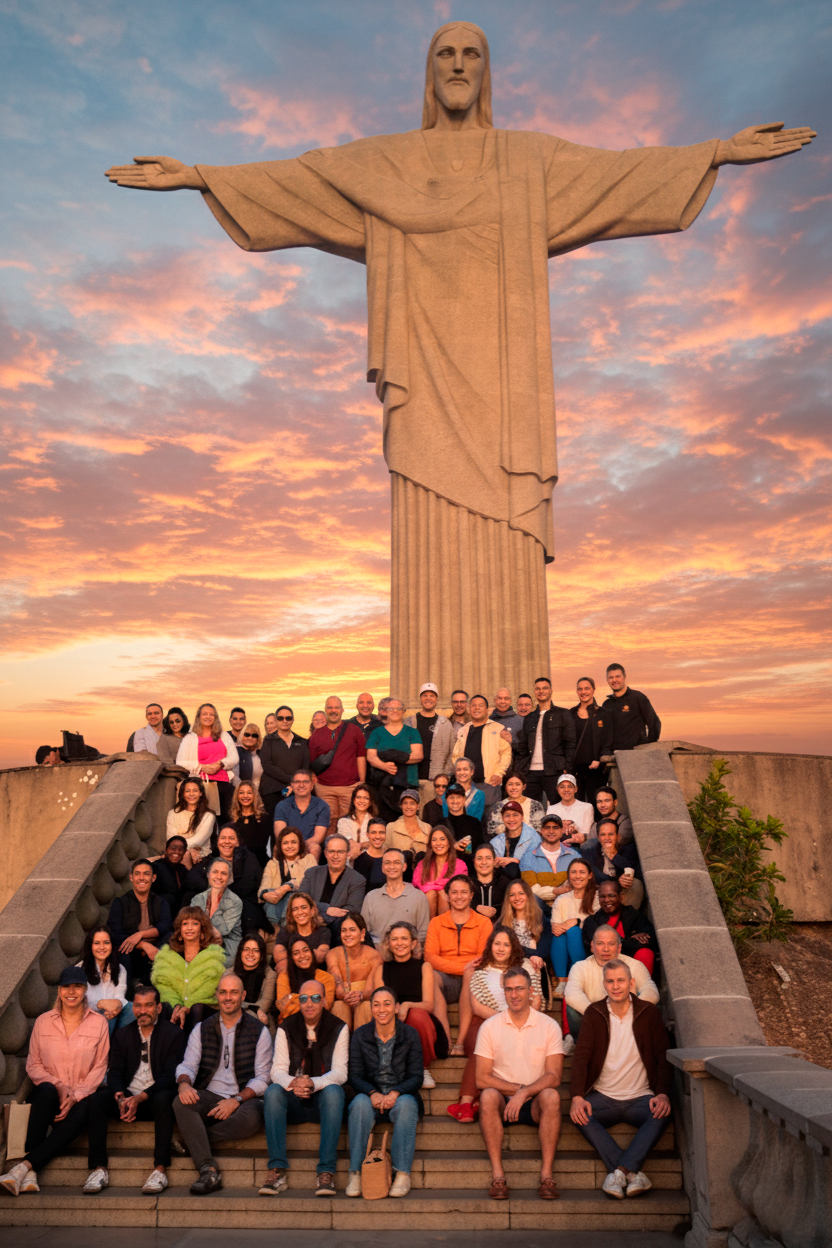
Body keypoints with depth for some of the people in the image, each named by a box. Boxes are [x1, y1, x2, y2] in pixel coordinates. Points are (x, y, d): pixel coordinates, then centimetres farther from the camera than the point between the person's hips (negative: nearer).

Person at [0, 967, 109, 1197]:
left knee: (81, 1114, -36)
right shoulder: (43, 1022, 8)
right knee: (46, 1091, -36)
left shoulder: (99, 1022, 4)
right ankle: (30, 1172, -38)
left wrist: (75, 1096, -15)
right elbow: (33, 1065, 5)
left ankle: (24, 1166, -35)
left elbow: (100, 1067, 0)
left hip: (82, 1096, -1)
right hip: (49, 1095, 1)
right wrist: (58, 1086, -12)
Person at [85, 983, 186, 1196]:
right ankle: (99, 1168, -20)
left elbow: (171, 1075, -9)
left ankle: (160, 1170, -33)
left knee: (163, 1098, -36)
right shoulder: (122, 1035, 15)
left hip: (156, 1097, -3)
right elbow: (114, 1073, 4)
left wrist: (140, 1098, -23)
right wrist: (121, 1098, -19)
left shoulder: (174, 1033, 2)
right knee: (96, 1098, -23)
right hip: (128, 1097, 4)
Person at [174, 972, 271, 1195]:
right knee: (181, 1102, -29)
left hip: (244, 1099, -2)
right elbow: (187, 1065, 5)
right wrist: (184, 1083, -20)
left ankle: (193, 1140, -18)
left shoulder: (259, 1031, 6)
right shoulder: (202, 1029, 14)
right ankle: (208, 1170, -32)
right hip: (209, 1098, 2)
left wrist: (236, 1100, -16)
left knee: (252, 1117, -36)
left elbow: (263, 1078, 0)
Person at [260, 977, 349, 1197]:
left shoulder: (339, 1028, -2)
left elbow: (340, 1072, -11)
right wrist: (293, 1083, -30)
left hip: (323, 1099, -1)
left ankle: (326, 1171, -33)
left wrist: (313, 1084, -31)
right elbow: (277, 1071, -6)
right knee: (273, 1091, -29)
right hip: (294, 1101, 2)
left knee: (333, 1091, -34)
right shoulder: (286, 1029, 2)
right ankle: (277, 1170, -30)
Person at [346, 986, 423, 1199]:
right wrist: (372, 1093, -22)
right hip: (370, 1097, 1)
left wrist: (395, 1093, -22)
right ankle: (355, 1173, -28)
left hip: (402, 1096, 0)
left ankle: (403, 1173, -29)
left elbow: (416, 1076, -3)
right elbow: (355, 1076, -1)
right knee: (360, 1102, -32)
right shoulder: (360, 1035, 2)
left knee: (405, 1103, -34)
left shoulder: (410, 1034, 0)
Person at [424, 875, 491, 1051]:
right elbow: (430, 957, -3)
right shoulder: (436, 923, 13)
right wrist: (463, 968, -18)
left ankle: (462, 1042, -34)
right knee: (430, 975, -32)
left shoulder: (483, 922, 12)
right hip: (446, 979, 1)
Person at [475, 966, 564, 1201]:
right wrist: (518, 1089, -14)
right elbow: (482, 1078, -4)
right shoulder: (489, 1026, 1)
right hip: (503, 1102, 0)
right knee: (488, 1096, -32)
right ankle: (497, 1174, -29)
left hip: (534, 1103, 0)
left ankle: (547, 1175, -28)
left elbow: (554, 1076, -7)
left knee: (551, 1095, -32)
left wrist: (525, 1093, -22)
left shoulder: (549, 1026, 1)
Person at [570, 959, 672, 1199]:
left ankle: (619, 1172, -36)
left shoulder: (648, 1013, 3)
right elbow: (581, 1056, -3)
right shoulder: (594, 1013, 4)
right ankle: (633, 1172, -32)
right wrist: (577, 1096, -20)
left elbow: (664, 1057, 0)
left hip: (640, 1097, 0)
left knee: (662, 1114, -32)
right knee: (579, 1114, -30)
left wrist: (663, 1093, -19)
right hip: (603, 1097, 1)